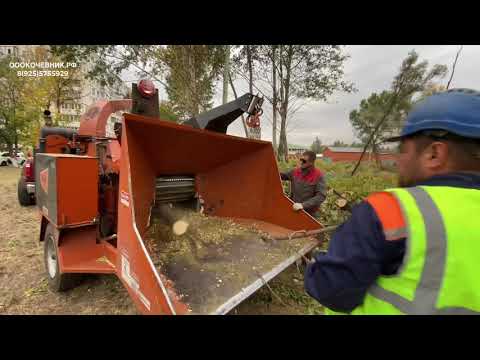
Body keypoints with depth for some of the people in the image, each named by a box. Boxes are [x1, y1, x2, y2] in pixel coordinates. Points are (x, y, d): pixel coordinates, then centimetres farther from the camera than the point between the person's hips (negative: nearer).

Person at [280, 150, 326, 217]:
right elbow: (283, 176, 14)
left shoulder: (318, 176, -16)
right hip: (294, 209, 4)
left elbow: (321, 196, -21)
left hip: (309, 214, -4)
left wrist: (303, 205, -29)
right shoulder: (295, 171, -1)